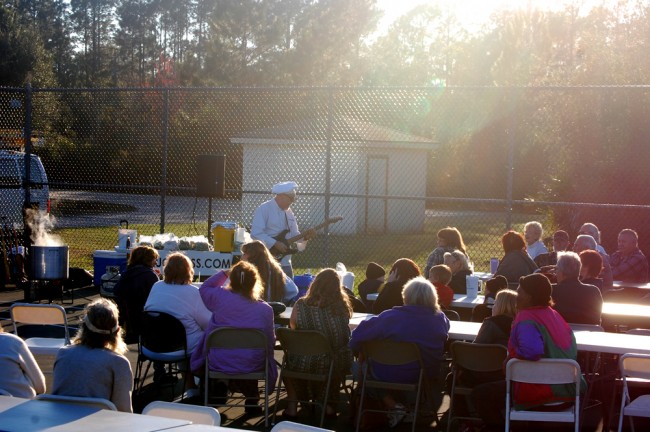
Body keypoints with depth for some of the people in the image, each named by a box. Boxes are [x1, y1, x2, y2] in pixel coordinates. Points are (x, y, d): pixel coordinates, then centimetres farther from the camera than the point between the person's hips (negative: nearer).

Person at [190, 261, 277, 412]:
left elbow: (204, 288, 12)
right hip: (251, 366, 0)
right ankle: (251, 398, 35)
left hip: (217, 363, 1)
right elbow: (270, 342, -3)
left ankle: (220, 387, 29)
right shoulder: (265, 309, -12)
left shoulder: (219, 297, -11)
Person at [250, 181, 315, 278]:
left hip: (285, 263, 8)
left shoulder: (288, 212, 15)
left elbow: (294, 234, 18)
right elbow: (255, 233, -20)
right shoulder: (264, 209, -10)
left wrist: (305, 236, -2)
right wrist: (275, 244, -22)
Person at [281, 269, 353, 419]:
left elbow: (293, 326, 8)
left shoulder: (301, 305, -10)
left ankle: (292, 405, 34)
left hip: (305, 365, -1)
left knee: (290, 359, 34)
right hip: (336, 366, 1)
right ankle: (330, 403, 40)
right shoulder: (342, 306, -7)